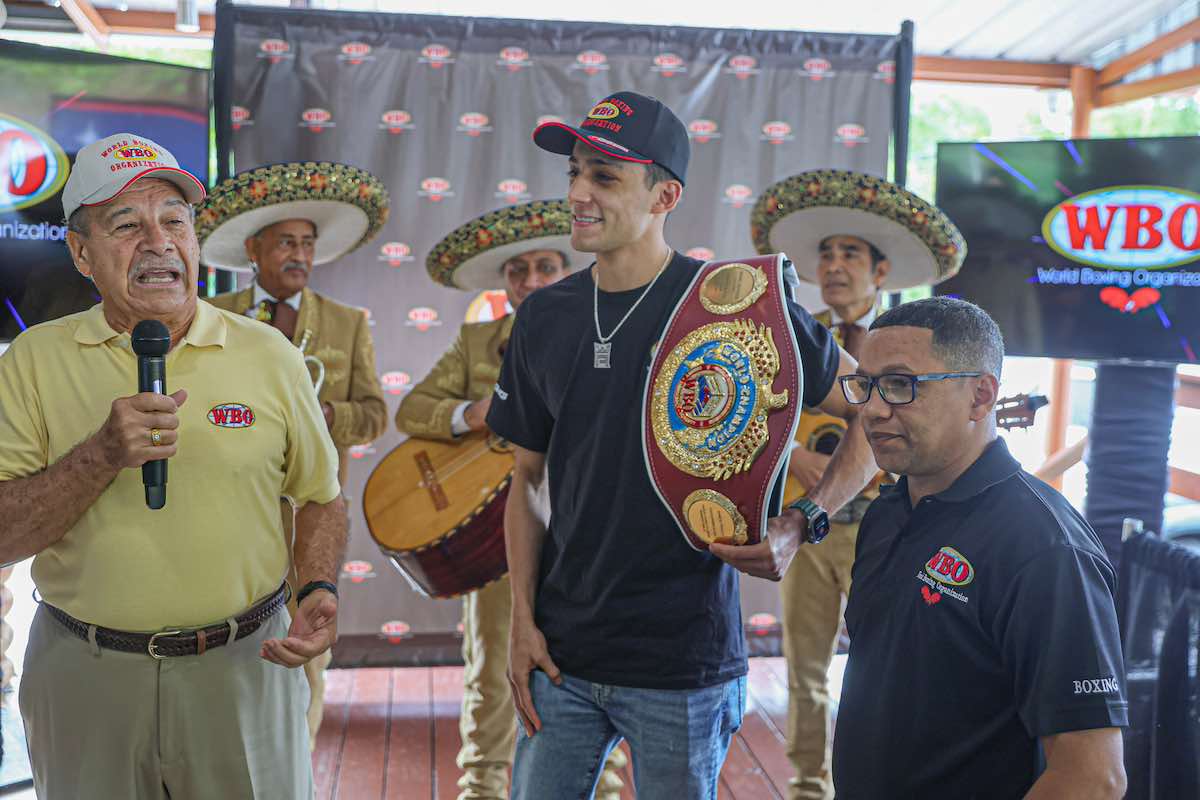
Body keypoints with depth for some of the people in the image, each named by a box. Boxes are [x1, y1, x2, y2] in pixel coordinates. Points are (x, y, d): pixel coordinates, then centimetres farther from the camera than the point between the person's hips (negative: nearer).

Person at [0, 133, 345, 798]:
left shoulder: (268, 355, -1)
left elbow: (320, 497, 7)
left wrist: (318, 590, -11)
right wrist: (103, 456, -22)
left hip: (242, 667, 0)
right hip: (83, 676, 0)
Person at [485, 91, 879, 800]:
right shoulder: (546, 317, 3)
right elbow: (531, 480, 11)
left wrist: (801, 526, -16)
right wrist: (524, 622, 5)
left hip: (682, 667, -4)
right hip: (561, 657, 4)